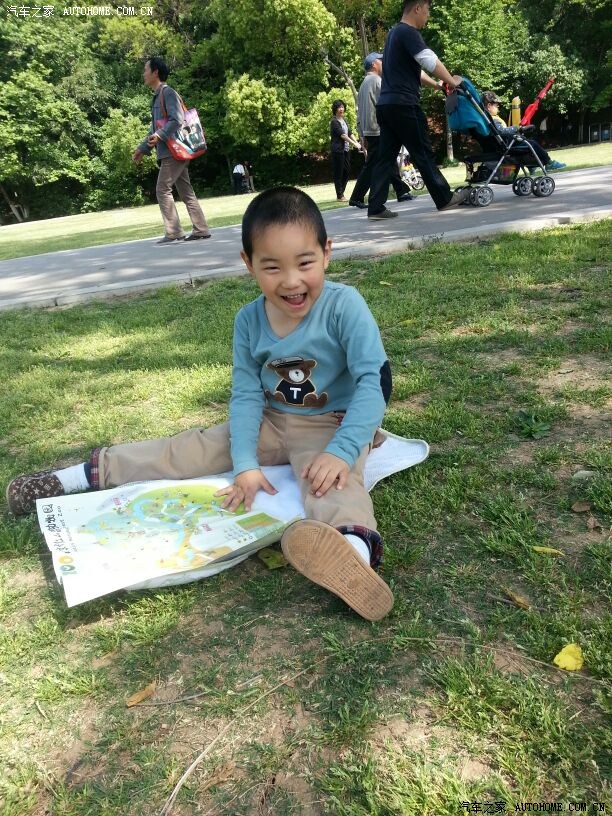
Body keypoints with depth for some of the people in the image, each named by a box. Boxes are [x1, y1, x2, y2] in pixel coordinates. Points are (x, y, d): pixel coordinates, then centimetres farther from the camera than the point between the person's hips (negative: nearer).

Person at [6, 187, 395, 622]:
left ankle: (354, 544, -69)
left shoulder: (344, 305, -21)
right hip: (271, 422, 5)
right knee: (191, 449, 2)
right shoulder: (249, 321, -7)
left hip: (330, 426, -5)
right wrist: (245, 464, -16)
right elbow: (246, 394, -5)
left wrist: (342, 452, -34)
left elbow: (372, 380, -24)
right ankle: (89, 474, 13)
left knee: (332, 474, -38)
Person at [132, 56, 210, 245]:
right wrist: (142, 148, 21)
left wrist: (160, 135, -28)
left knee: (163, 190, -10)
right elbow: (155, 129, 25)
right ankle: (201, 229, 8)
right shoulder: (157, 97, 21)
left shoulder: (168, 93, -8)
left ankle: (173, 232, -8)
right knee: (185, 192, 7)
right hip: (171, 152, 9)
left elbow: (177, 120, -20)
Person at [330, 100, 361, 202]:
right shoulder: (334, 121, -8)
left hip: (346, 149, 8)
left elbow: (349, 133, 14)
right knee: (338, 173, -4)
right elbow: (342, 135, -16)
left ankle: (341, 192, 19)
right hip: (338, 150, -8)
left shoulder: (344, 120, 16)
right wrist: (354, 144, -20)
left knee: (347, 171, 9)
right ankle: (339, 195, 1)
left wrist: (357, 143, 1)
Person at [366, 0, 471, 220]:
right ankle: (445, 198, 7)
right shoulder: (408, 32, -8)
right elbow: (430, 61, -14)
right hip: (403, 104, -9)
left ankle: (375, 207, -1)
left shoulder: (395, 32, 23)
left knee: (386, 157, 4)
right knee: (423, 153, -2)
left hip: (386, 104, 9)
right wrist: (452, 81, -1)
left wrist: (435, 84, 27)